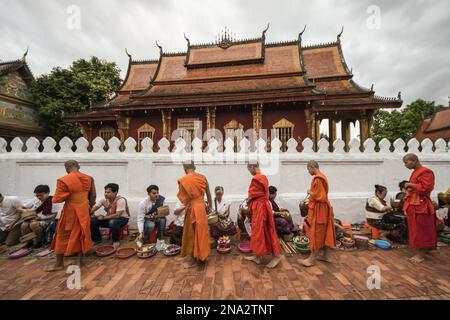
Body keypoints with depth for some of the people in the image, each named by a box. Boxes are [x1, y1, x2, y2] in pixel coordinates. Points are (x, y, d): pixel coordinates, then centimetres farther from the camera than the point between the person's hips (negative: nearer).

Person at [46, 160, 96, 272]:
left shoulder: (63, 180, -17)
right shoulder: (89, 178, -2)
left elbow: (57, 199, -14)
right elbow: (93, 195, 6)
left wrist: (67, 196, 7)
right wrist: (90, 206, 21)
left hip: (70, 211, -4)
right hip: (84, 210, 4)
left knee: (62, 236, 14)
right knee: (81, 235, 14)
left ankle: (59, 263, 27)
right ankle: (80, 261, 23)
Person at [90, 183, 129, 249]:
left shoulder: (121, 200, -26)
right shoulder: (104, 199, -7)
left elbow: (117, 215, -29)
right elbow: (94, 208, -12)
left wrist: (104, 217, -23)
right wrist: (91, 212, -35)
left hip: (122, 218, -6)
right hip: (109, 218, 6)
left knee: (113, 222, -39)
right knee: (92, 220, -13)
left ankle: (116, 240, -12)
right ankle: (97, 239, 8)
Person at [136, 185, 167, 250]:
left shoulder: (161, 199, -15)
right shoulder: (143, 203, -22)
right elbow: (140, 219, -22)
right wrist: (141, 233, -33)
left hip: (157, 218, 3)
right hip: (147, 220, -3)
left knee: (163, 219, -31)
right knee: (150, 225, -36)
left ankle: (160, 241, -17)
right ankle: (142, 241, -8)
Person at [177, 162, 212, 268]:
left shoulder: (182, 180, -10)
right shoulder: (203, 177, 0)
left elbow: (182, 197, -4)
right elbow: (208, 194, 6)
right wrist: (209, 206, 19)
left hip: (191, 208, -3)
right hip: (201, 206, 3)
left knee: (191, 233, 10)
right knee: (202, 231, 15)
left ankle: (191, 258, 19)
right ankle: (202, 256, 29)